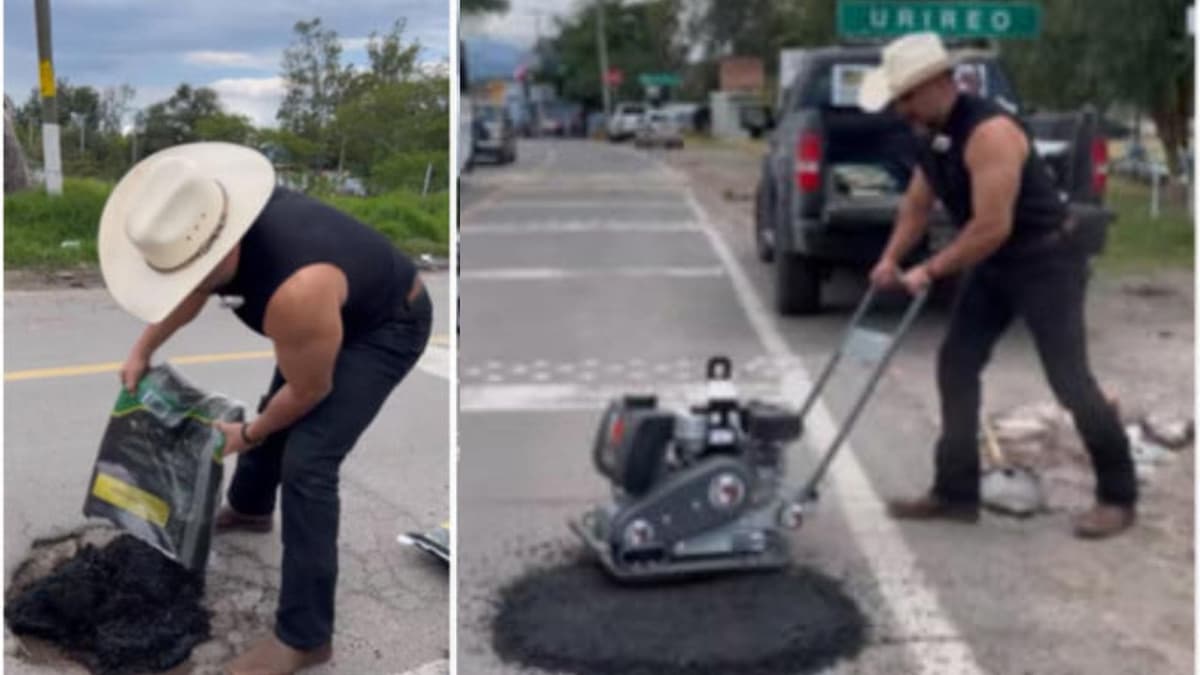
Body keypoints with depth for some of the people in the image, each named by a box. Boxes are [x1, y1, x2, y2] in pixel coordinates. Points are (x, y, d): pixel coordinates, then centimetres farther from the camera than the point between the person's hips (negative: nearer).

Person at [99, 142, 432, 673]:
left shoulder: (294, 293, -43)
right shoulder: (215, 225, -21)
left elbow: (309, 391, -23)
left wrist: (248, 435, -5)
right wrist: (144, 349, 10)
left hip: (387, 326, -8)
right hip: (336, 307, 8)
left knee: (306, 463, -17)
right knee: (274, 416, 25)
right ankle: (249, 508, 56)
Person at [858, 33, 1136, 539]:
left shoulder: (989, 132, -28)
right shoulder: (931, 135, 1)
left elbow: (992, 227, -30)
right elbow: (917, 204, 11)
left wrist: (930, 271, -22)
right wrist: (891, 259, -2)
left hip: (1047, 260, -9)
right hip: (993, 262, 9)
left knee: (1069, 379, -6)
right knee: (956, 367, 5)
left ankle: (1119, 497, 11)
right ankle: (956, 492, 13)